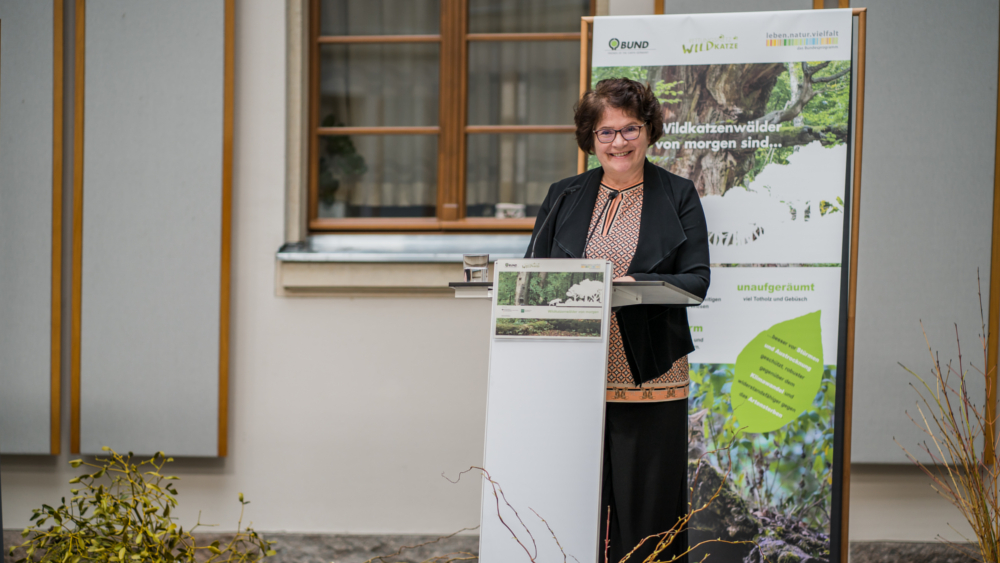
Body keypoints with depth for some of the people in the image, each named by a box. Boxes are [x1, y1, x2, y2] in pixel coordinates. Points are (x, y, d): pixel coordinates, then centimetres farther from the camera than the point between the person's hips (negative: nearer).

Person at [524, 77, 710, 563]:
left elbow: (696, 280, -2)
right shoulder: (564, 197, 14)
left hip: (649, 379, -2)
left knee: (646, 504, -1)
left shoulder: (678, 196, 7)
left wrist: (633, 284, -18)